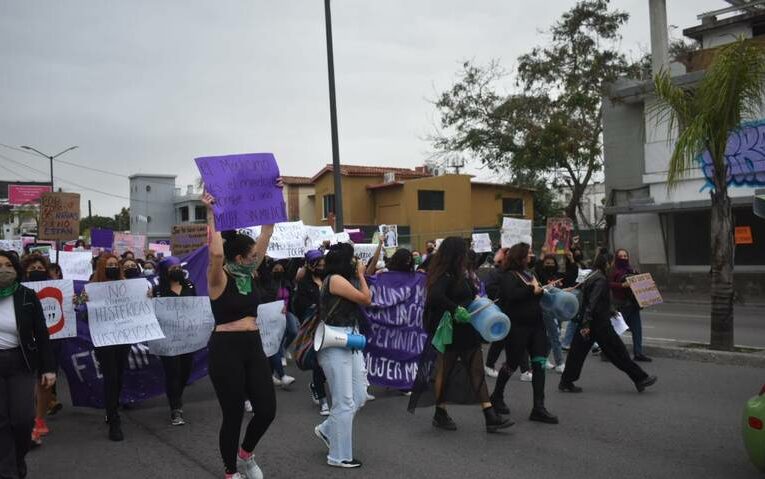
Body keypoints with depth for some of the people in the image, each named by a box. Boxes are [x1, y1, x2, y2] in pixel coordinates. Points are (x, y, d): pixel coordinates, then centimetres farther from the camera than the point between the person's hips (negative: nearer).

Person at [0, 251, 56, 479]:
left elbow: (41, 334, -1)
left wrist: (48, 368, -5)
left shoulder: (27, 297, -4)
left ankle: (19, 459, 24)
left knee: (23, 418, -4)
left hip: (20, 363, 0)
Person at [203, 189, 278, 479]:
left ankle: (246, 454, 32)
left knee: (267, 409, 4)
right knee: (233, 415, 5)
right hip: (226, 349, -7)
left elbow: (266, 233, 6)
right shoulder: (219, 279, -11)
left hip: (253, 347, 7)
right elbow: (216, 252, -33)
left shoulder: (248, 273, 7)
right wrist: (211, 213, -29)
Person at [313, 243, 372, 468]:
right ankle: (339, 456, 13)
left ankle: (327, 430, 32)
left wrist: (360, 274, 13)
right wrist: (360, 275, 0)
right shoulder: (335, 279, -14)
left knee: (359, 397, 12)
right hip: (335, 344, -9)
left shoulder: (343, 279, 14)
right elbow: (366, 299, -11)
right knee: (345, 402, -1)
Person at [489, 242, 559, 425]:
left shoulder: (528, 272, 13)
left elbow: (538, 292, 23)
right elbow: (512, 294, -29)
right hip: (518, 326, -7)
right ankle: (497, 396, 28)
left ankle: (539, 408, 4)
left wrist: (540, 289, 2)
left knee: (539, 363, 1)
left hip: (535, 323, 7)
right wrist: (532, 288, -20)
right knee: (513, 363, 5)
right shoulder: (509, 276, -11)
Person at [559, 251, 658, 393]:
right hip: (599, 323, -9)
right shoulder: (600, 280, -16)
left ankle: (566, 382, 11)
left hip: (588, 323, 9)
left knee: (578, 351, 9)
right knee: (618, 350, 0)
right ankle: (640, 378, 11)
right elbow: (592, 303, -24)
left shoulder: (591, 277, 13)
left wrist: (609, 312, 34)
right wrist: (586, 323, -28)